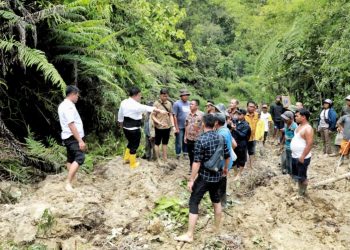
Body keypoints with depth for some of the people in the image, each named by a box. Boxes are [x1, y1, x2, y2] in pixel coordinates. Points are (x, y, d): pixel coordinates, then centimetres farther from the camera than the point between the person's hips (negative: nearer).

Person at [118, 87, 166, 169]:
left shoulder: (123, 102, 1)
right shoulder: (136, 105, -23)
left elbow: (120, 115, 11)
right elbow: (148, 108, -20)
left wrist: (122, 124, 27)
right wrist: (160, 111, -14)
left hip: (126, 128, 8)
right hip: (134, 129, -8)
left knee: (131, 142, 27)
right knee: (134, 145, 9)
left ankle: (126, 158, 41)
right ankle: (133, 164, 24)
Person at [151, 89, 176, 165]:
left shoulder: (169, 103, 1)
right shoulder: (156, 103, -13)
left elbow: (171, 115, 7)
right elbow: (152, 116, -13)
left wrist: (173, 125, 0)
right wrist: (159, 123, -24)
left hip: (167, 127, 5)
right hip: (159, 127, -5)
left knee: (165, 143, 17)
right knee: (157, 143, 10)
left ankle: (165, 158, 29)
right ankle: (158, 159, 21)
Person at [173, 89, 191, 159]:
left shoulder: (189, 103, 7)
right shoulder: (177, 104, -8)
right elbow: (174, 116, -9)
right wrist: (176, 127, -12)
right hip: (180, 127, -5)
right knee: (179, 142, 3)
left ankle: (185, 154, 25)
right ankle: (178, 156, 15)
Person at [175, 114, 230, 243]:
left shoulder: (201, 140, -19)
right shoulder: (220, 137, 1)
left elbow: (197, 162, -21)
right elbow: (227, 156, 10)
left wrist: (191, 180, -15)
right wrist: (225, 168, 28)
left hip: (204, 177, -6)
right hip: (217, 175, 7)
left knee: (193, 203, 0)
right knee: (216, 201, 22)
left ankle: (189, 235, 2)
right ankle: (217, 228, 35)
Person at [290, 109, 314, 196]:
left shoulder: (308, 129, -21)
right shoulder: (300, 126, 8)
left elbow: (309, 144, -25)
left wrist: (302, 157, -24)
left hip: (302, 158, -10)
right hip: (294, 156, 10)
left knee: (302, 177, 5)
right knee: (296, 175, 20)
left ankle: (302, 194, 19)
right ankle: (300, 190, 36)